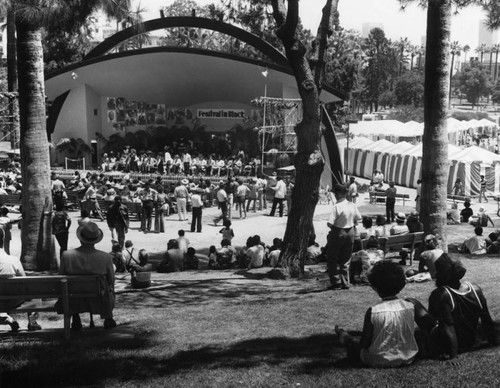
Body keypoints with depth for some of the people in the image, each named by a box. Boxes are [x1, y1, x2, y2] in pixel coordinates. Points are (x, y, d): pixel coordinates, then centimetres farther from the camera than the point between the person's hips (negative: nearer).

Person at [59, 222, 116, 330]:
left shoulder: (67, 255, -19)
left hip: (75, 303, 1)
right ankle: (108, 319, 37)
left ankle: (75, 320, 32)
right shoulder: (106, 257, -21)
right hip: (99, 303, -1)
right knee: (110, 289, 31)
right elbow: (111, 280, -5)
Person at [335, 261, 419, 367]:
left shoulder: (372, 311, -21)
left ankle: (346, 338, 51)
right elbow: (411, 333, 5)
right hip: (408, 358, 4)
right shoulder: (410, 307, -10)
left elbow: (365, 344, -15)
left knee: (354, 344, 20)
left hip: (379, 361, -4)